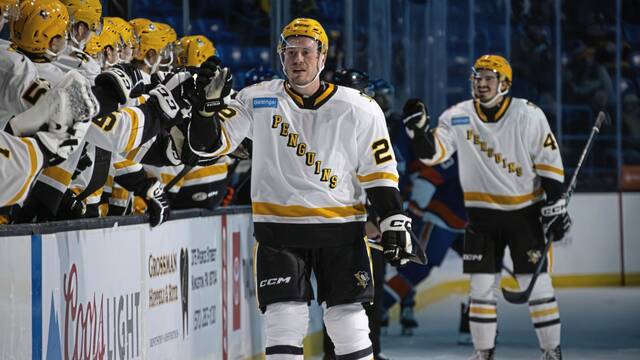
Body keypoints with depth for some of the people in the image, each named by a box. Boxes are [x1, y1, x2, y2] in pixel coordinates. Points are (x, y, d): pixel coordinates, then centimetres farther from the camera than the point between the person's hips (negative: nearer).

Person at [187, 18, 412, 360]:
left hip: (340, 231, 0)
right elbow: (208, 143, -1)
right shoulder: (257, 100, 1)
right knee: (284, 322, -6)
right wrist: (211, 102, -17)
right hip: (278, 229, 0)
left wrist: (394, 225, 0)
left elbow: (379, 173, 4)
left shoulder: (359, 109, 0)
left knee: (348, 323, 2)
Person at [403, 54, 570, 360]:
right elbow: (431, 153, -9)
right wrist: (418, 126, -27)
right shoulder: (458, 117, -3)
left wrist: (555, 207, -8)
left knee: (536, 283, -2)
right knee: (481, 285, 3)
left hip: (525, 211, -2)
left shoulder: (528, 115, -9)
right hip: (482, 214, 2)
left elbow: (549, 162, -5)